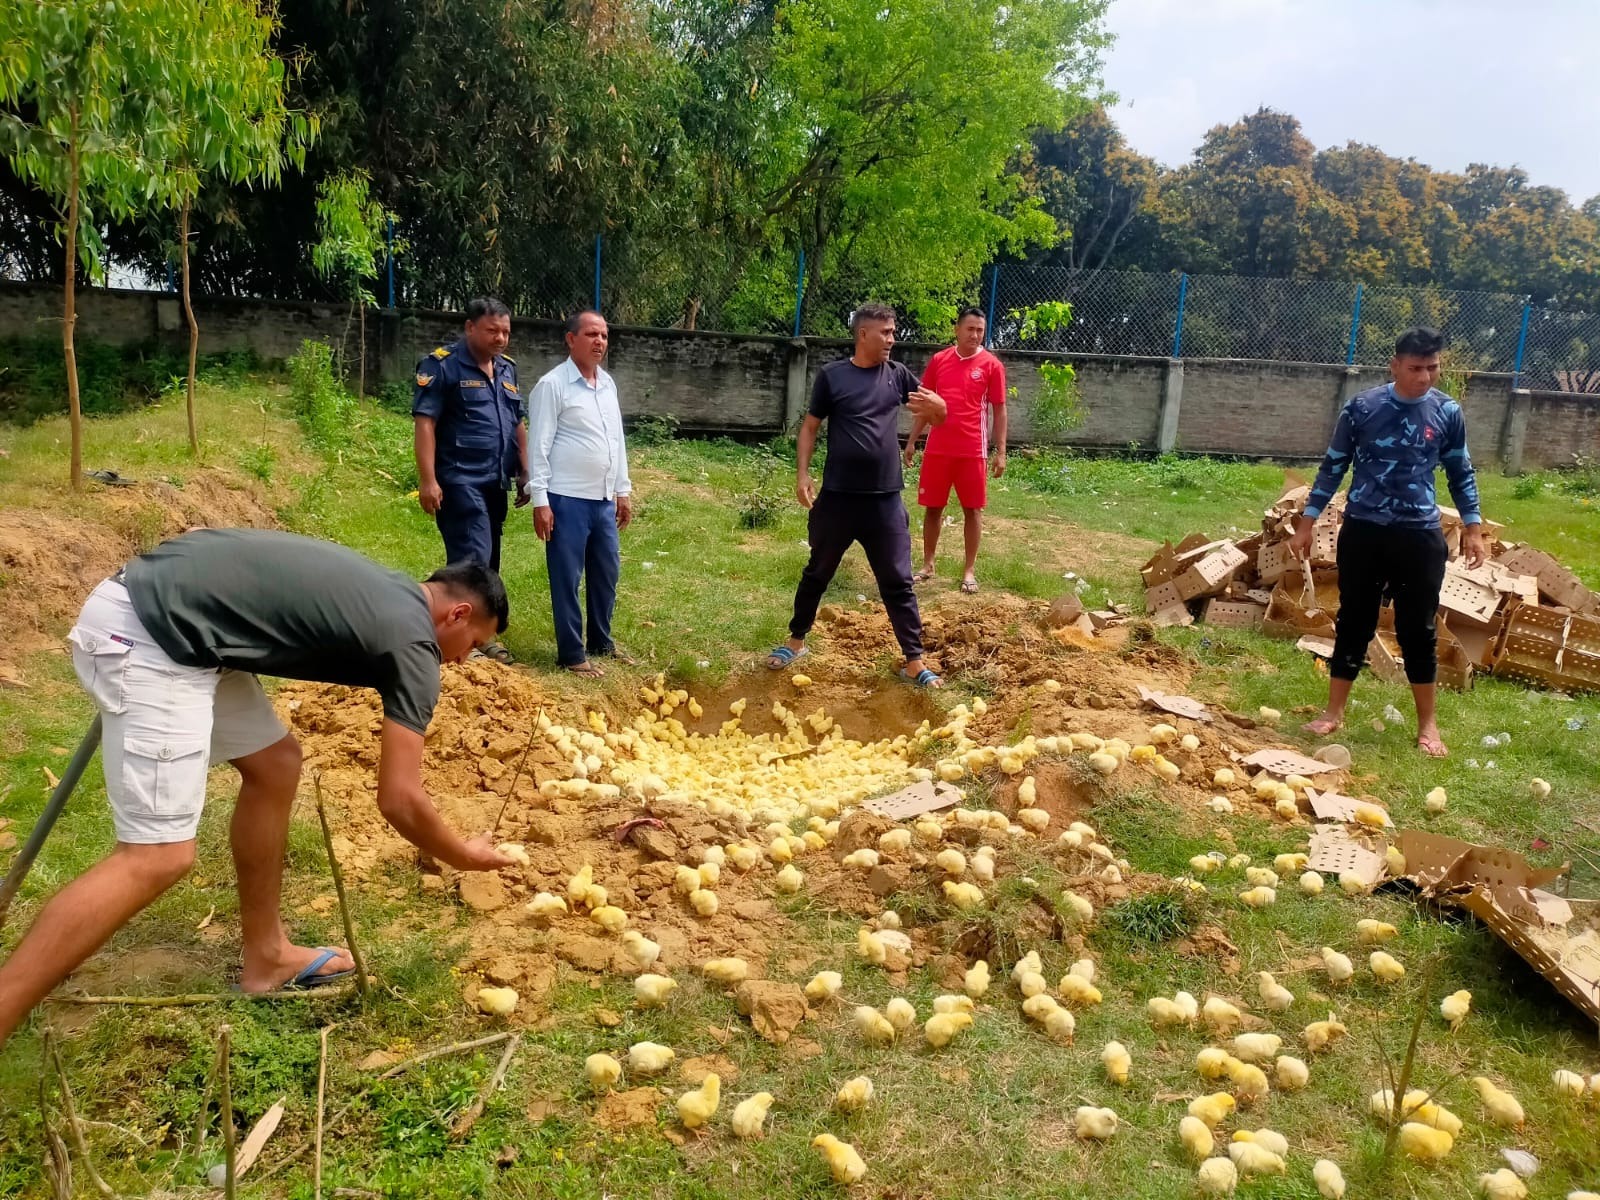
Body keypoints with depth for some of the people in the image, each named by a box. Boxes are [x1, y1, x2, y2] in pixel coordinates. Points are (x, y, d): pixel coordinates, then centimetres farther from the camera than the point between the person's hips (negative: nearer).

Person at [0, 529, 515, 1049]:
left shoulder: (386, 595, 19)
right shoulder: (413, 643, -6)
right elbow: (399, 800, -5)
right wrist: (465, 855, 11)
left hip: (164, 619, 11)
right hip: (149, 632, -11)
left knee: (275, 764, 17)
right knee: (158, 858, -10)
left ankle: (266, 957, 28)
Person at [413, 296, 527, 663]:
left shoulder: (507, 368, 14)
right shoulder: (442, 365, -7)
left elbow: (517, 424, 21)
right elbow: (424, 424, -12)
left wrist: (524, 473, 16)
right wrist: (427, 480, -18)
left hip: (495, 481, 8)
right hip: (460, 480, -7)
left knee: (487, 560, 12)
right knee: (472, 558, -12)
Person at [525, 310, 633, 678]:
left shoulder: (608, 383, 12)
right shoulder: (553, 385, -10)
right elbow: (539, 445, -12)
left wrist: (623, 491, 16)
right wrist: (540, 500, -15)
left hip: (604, 500, 7)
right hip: (567, 500, -7)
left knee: (607, 573, 15)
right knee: (567, 579, 2)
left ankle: (601, 642, 30)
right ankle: (572, 654, 11)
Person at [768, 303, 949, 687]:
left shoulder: (897, 374, 4)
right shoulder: (832, 376, -3)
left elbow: (938, 416, 11)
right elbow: (810, 427, 4)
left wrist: (934, 404, -14)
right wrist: (802, 474, -5)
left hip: (885, 500, 1)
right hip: (837, 497, -1)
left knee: (898, 582, 4)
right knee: (817, 574, 13)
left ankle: (914, 662, 11)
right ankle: (796, 641, 31)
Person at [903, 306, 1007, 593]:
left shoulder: (992, 365, -2)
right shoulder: (939, 360, 6)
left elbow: (999, 411, -1)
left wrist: (1000, 452, -6)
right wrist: (912, 441, 8)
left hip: (973, 451, -2)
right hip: (937, 448, 3)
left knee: (972, 509, 4)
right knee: (932, 507, 8)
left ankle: (969, 571, 13)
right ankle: (927, 565, 20)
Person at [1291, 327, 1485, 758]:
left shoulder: (1448, 412, 0)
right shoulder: (1361, 407, -5)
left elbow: (1461, 475, 10)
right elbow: (1333, 468, 2)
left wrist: (1473, 528, 6)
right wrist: (1306, 523, 1)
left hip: (1420, 536, 1)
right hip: (1362, 530, -1)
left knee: (1418, 628, 7)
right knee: (1354, 622, 7)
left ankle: (1427, 722, 19)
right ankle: (1334, 712, 18)